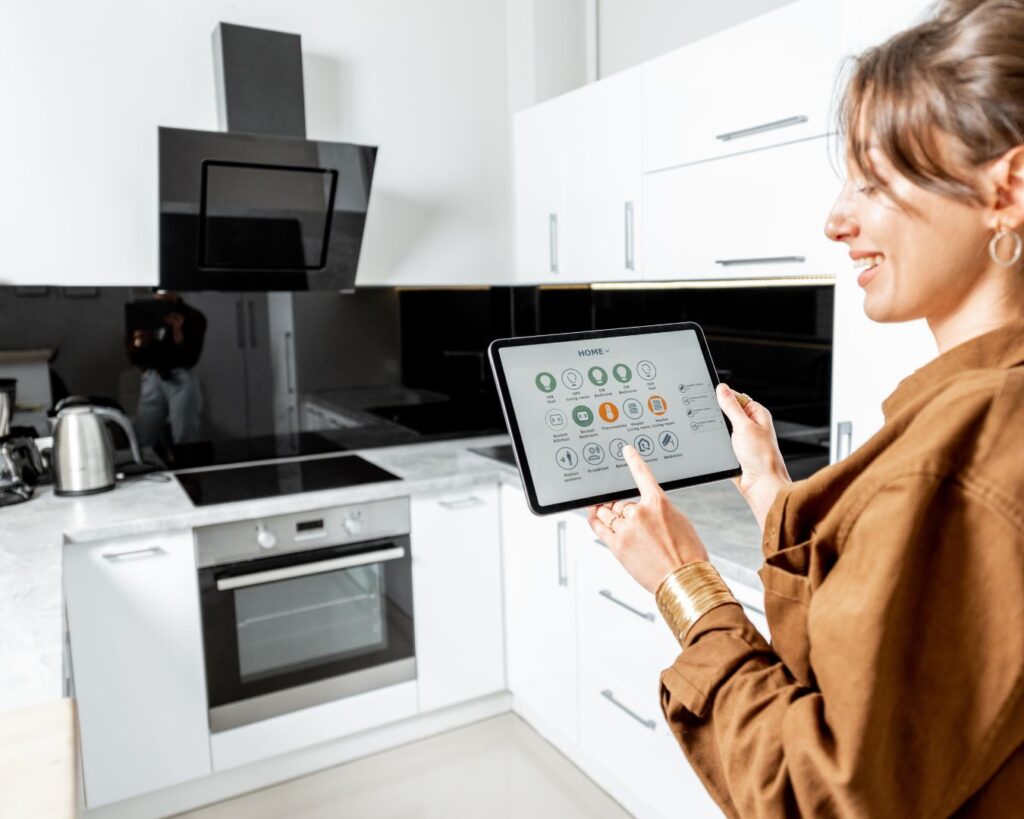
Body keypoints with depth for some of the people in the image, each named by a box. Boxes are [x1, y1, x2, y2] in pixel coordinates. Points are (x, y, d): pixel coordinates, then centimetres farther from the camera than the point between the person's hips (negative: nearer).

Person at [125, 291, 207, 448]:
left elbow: (190, 359, -8)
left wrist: (178, 332, -22)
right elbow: (133, 358, 8)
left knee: (186, 441, -5)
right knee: (143, 441, 1)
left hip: (181, 379, -3)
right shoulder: (142, 314, 10)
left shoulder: (193, 317, 1)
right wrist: (137, 345, -14)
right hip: (151, 378, 3)